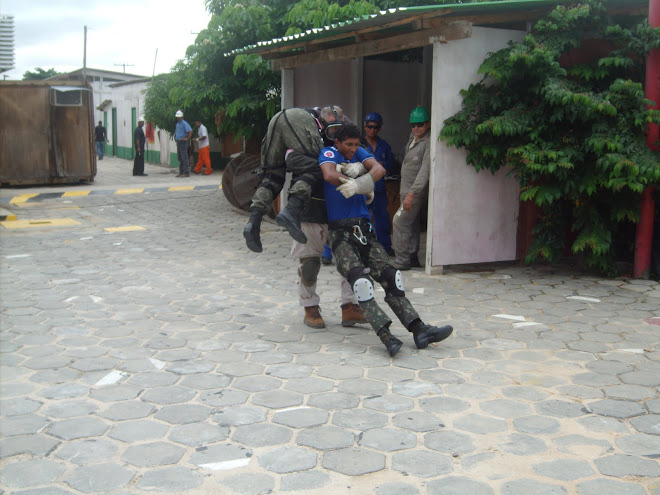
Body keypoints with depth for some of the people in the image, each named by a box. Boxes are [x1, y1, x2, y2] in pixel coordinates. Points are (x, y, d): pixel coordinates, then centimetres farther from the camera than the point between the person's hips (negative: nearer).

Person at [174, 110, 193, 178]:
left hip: (183, 142, -9)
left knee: (184, 158, -9)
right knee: (179, 158, 11)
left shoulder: (184, 123, -12)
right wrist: (175, 137, 17)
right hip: (178, 142, 9)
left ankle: (186, 173, -9)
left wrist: (187, 138, -18)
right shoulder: (177, 124, 16)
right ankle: (181, 172, 17)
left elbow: (190, 131, -23)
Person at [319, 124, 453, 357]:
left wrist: (357, 183, -26)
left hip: (363, 228, 6)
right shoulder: (328, 153, 0)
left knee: (390, 276, -4)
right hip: (340, 231, -6)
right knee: (360, 279, -24)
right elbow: (329, 175, -23)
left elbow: (379, 170, -7)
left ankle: (419, 329, -8)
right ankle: (386, 336, -32)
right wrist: (359, 184, -13)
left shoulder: (359, 153, 14)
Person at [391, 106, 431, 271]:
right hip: (408, 190, 9)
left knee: (400, 222, -10)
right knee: (411, 224, 14)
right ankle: (412, 257, 23)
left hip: (417, 192, -9)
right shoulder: (412, 138, 9)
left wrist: (411, 194, -30)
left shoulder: (429, 143, -19)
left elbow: (425, 171, -26)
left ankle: (402, 260, -4)